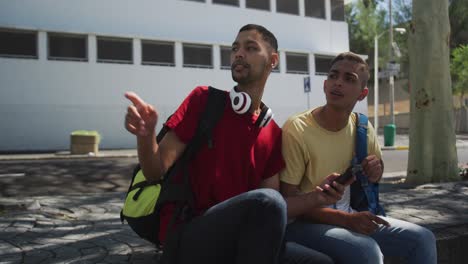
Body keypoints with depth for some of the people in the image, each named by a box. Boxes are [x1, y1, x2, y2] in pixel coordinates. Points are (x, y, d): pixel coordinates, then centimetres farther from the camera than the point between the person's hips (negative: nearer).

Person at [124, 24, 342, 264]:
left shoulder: (273, 133, 9)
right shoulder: (204, 99, -4)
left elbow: (274, 208, 10)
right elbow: (156, 171, -9)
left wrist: (313, 198, -6)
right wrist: (145, 134, -29)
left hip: (239, 239, 5)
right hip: (185, 238, -4)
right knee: (266, 200, -31)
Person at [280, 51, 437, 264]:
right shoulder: (297, 129, -20)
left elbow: (375, 174, 16)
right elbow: (288, 200, -19)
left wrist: (376, 171, -9)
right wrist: (346, 219, -26)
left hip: (345, 212, 6)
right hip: (303, 221, -6)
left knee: (422, 239, -1)